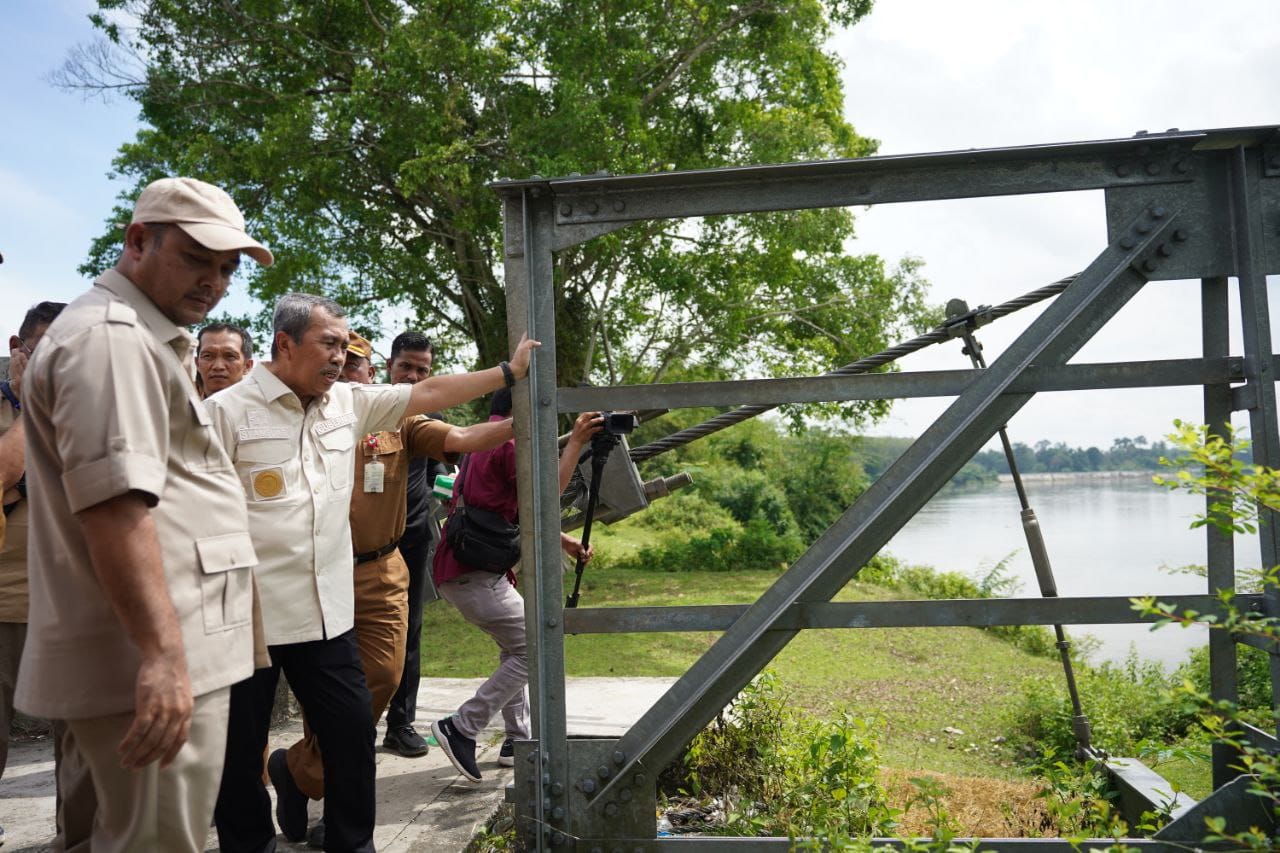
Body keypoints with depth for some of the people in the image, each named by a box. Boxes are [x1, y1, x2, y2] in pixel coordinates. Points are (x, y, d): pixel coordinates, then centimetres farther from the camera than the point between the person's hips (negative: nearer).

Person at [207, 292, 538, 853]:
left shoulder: (349, 402, 7)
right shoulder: (227, 411, -9)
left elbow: (426, 394, 9)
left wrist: (509, 371, 8)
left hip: (327, 612, 5)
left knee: (352, 732, 10)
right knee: (240, 749, 10)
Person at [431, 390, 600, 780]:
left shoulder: (483, 442, 21)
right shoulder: (508, 441, -10)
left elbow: (519, 511, 22)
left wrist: (563, 540, 16)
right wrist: (576, 441, -15)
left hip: (455, 570, 11)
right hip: (473, 573, -11)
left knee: (516, 646, 19)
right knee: (533, 649, -5)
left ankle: (518, 741, 22)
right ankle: (461, 728, -3)